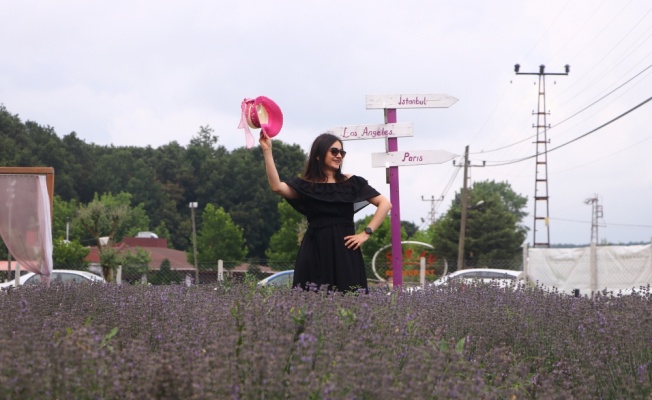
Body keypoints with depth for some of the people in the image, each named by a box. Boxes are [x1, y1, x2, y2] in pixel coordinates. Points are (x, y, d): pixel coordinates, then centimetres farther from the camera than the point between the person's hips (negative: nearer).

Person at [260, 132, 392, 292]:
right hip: (314, 252, 0)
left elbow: (385, 204, 9)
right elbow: (277, 187, -10)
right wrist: (267, 151, -15)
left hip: (344, 251, 0)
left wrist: (366, 233, 0)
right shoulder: (306, 185, 9)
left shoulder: (351, 182, 9)